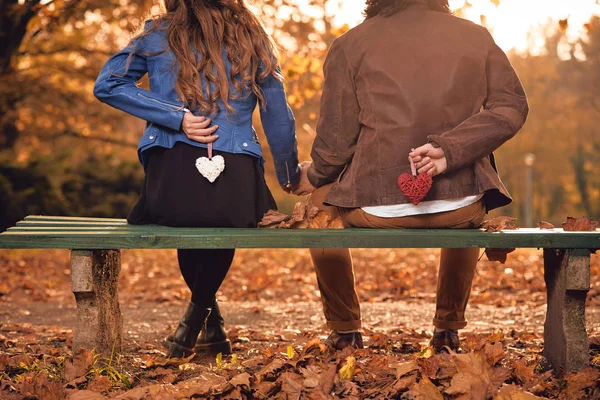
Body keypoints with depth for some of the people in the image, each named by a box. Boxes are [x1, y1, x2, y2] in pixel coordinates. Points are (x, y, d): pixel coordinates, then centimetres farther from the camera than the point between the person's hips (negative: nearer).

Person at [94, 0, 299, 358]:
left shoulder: (158, 34, 10)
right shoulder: (253, 39, 12)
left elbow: (107, 85, 1)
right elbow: (279, 117, 14)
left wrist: (177, 117, -3)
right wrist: (290, 177, 28)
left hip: (171, 189, 0)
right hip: (236, 193, 1)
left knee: (188, 220, 35)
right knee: (220, 215, 37)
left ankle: (211, 322, 33)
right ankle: (199, 316, 36)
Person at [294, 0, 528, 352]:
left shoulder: (350, 46, 1)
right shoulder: (477, 37, 7)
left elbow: (336, 142, -2)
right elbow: (512, 106, -7)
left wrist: (313, 176, 17)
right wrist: (449, 149, -13)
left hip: (376, 210, -2)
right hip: (460, 210, 2)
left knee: (319, 200, 32)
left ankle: (345, 331, 35)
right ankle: (449, 329, 40)